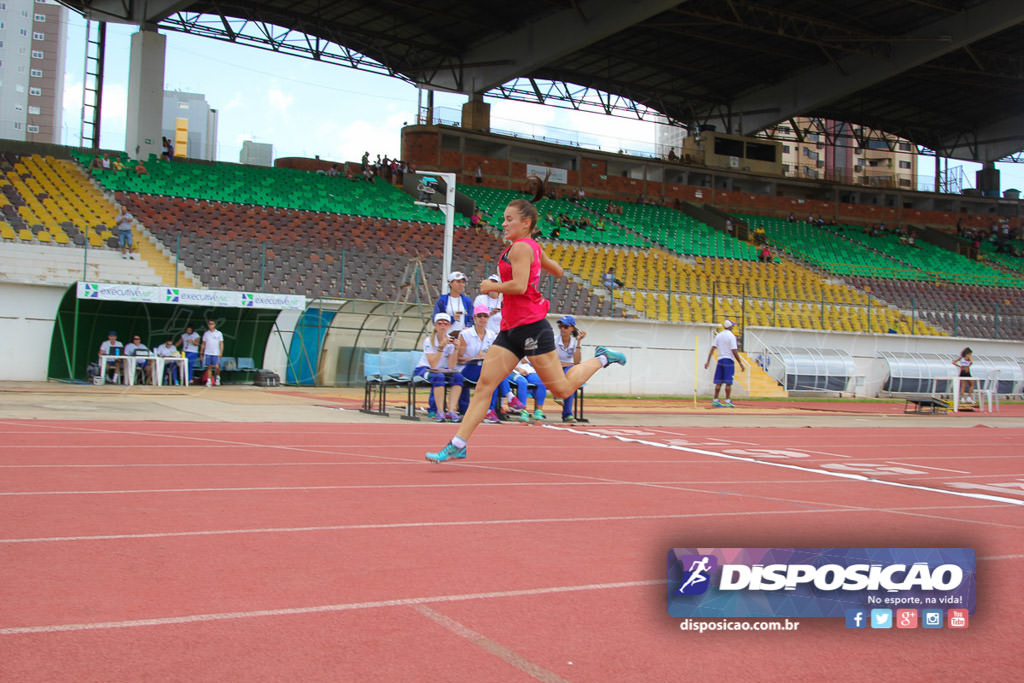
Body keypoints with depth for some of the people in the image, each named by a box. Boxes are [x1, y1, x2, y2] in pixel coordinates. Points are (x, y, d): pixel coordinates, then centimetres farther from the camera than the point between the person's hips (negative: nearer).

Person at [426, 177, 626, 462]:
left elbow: (519, 286, -24)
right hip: (511, 329, 9)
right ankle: (458, 444, -6)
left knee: (562, 389, 0)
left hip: (531, 326, -9)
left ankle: (601, 358, 21)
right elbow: (557, 271, 28)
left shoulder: (521, 247, -12)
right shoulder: (533, 247, 16)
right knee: (485, 383, -2)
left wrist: (492, 286, -9)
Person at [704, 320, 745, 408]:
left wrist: (708, 361, 4)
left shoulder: (718, 335, 10)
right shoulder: (731, 336, -7)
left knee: (719, 382, 8)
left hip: (720, 360, 6)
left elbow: (713, 348, 4)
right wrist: (740, 363, -9)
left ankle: (715, 401, 8)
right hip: (728, 360, -5)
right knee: (728, 382, -4)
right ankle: (727, 401, -6)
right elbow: (734, 351, -13)